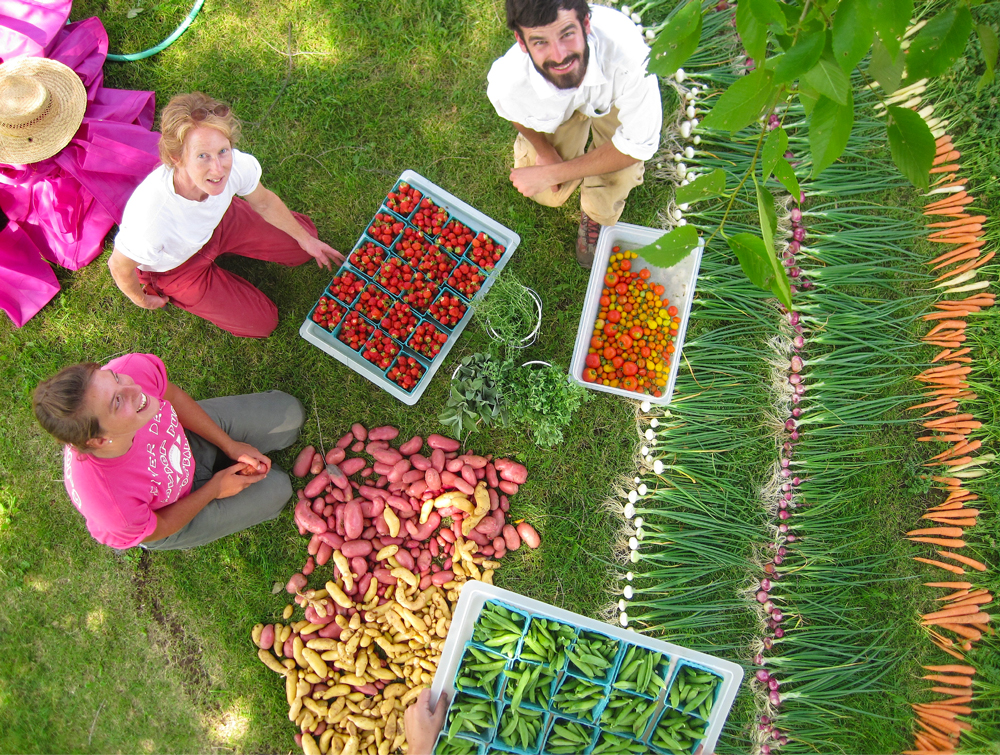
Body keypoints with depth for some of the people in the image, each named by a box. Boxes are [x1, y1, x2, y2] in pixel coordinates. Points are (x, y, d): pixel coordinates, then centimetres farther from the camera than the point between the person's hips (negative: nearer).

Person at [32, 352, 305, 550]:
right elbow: (154, 531, -20)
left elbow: (174, 396, -12)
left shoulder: (133, 368, -38)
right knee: (275, 490, -1)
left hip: (186, 437, 4)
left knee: (289, 413, 3)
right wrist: (214, 489, -10)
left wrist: (230, 445, -7)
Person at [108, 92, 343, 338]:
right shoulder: (151, 220, -46)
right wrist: (142, 300, -3)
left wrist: (305, 239, 5)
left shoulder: (238, 165, -34)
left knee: (303, 240, 9)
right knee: (262, 322, 2)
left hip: (220, 221, 4)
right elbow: (120, 267, -24)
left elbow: (264, 202, -8)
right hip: (176, 267, -4)